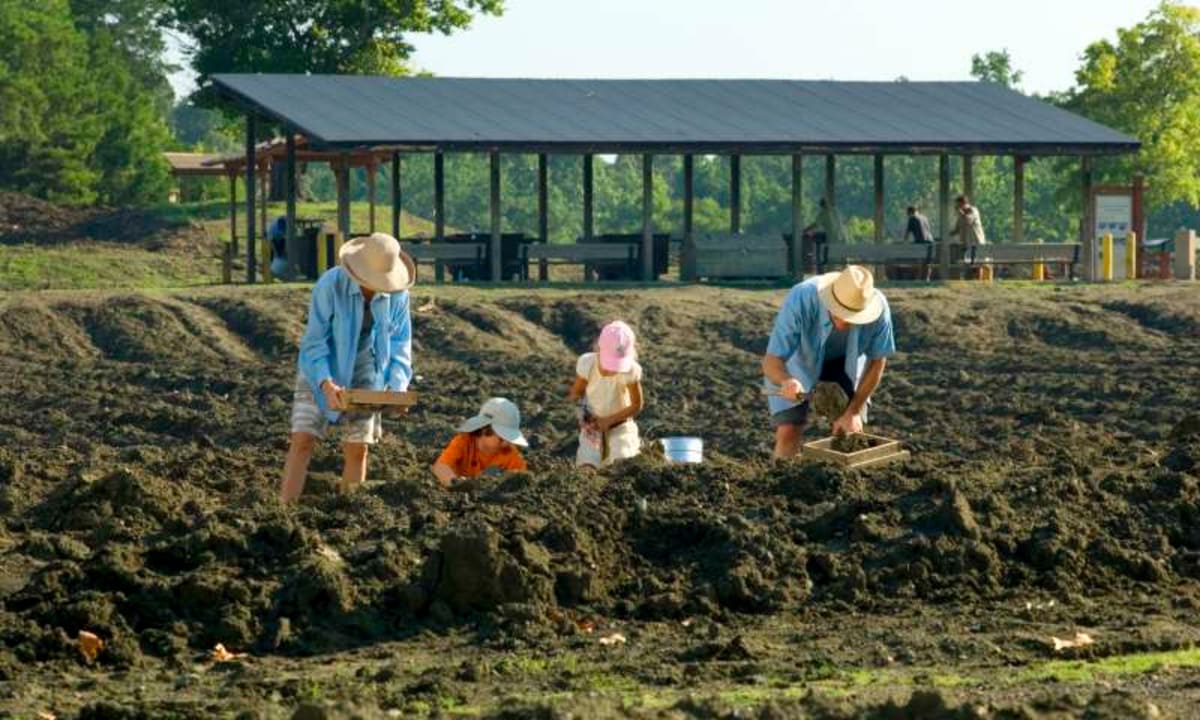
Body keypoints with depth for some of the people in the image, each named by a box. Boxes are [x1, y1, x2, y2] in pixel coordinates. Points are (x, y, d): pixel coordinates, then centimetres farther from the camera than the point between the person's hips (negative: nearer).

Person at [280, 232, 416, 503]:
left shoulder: (397, 294, -15)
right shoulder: (330, 285, -25)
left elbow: (400, 344, -5)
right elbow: (314, 341, -21)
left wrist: (397, 386, -21)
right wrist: (327, 384, -34)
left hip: (364, 376, 3)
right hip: (321, 372, -3)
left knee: (357, 448, -1)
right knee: (303, 439, -13)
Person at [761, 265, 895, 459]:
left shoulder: (878, 308, -33)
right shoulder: (800, 300, -41)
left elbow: (877, 361, -14)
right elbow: (771, 361, -36)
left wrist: (854, 411, -16)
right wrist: (786, 381, -59)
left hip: (844, 361, 2)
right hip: (798, 358, -2)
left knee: (850, 431, -5)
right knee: (789, 432, -15)